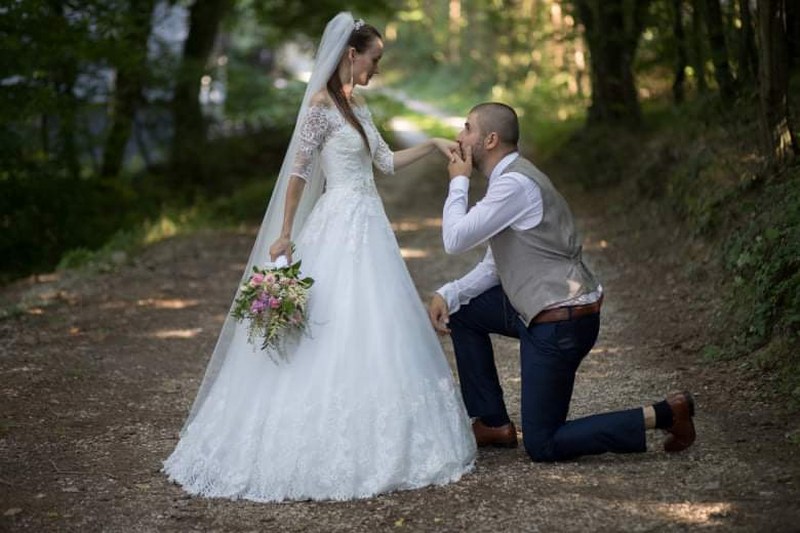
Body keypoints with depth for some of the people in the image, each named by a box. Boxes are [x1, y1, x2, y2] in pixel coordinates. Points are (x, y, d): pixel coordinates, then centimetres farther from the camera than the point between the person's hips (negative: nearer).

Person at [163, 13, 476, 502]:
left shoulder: (358, 107, 15)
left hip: (369, 227, 9)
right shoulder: (320, 106, -11)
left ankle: (379, 443, 16)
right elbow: (298, 172, -13)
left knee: (374, 335, 9)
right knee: (336, 338, -7)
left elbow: (387, 162, 21)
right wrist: (285, 235, -14)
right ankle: (325, 451, 0)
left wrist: (435, 144, 16)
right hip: (339, 228, -9)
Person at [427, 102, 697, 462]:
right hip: (541, 311, 10)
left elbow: (455, 240, -19)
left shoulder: (515, 183, -19)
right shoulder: (507, 180, 13)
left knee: (542, 446, -3)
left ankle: (662, 415, 0)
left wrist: (458, 182, -6)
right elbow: (494, 266, 16)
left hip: (561, 322, -10)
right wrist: (448, 294, 3)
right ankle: (493, 424, 21)